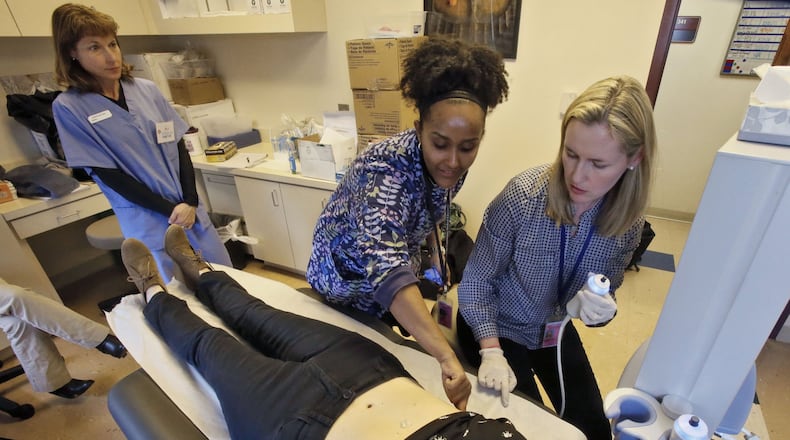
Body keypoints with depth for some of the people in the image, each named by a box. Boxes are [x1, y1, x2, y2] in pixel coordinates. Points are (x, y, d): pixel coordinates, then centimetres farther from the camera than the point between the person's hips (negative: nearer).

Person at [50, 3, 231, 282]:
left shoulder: (146, 89, 2)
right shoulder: (69, 106, -7)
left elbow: (178, 147, 2)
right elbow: (106, 174, -9)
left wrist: (190, 202, -10)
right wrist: (169, 209, -13)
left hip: (189, 206, 4)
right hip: (147, 219, -3)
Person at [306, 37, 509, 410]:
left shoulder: (449, 164, -17)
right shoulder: (385, 169, -40)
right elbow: (385, 266, -54)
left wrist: (436, 251, -2)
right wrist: (448, 358, -60)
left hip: (396, 271, 6)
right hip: (349, 278, -6)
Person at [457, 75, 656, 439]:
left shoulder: (628, 221, -16)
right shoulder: (523, 196, -31)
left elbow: (605, 297, -2)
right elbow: (475, 281, -19)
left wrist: (599, 310, -25)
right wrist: (491, 351, -27)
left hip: (556, 331, 4)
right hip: (496, 327, -4)